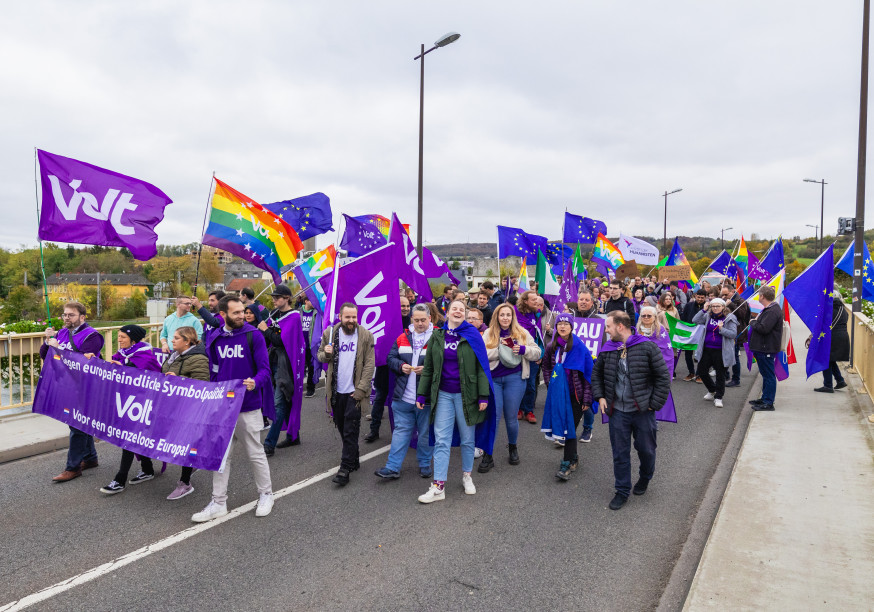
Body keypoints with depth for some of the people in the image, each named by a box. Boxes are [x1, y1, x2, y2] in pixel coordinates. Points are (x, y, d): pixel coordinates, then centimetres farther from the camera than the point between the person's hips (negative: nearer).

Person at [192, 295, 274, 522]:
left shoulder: (253, 336, -8)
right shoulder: (214, 338, 5)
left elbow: (264, 369, -11)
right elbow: (213, 372, 14)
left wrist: (255, 382, -31)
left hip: (248, 406, -4)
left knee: (255, 453, 8)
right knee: (221, 454, 9)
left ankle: (266, 494, 26)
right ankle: (219, 502, 21)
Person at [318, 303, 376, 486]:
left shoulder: (366, 336, -4)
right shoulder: (329, 333, 3)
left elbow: (369, 365, -6)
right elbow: (320, 356, 13)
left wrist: (361, 389, -13)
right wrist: (326, 354, -11)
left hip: (354, 391, -4)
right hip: (336, 390, 4)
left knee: (350, 431, -4)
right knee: (342, 428, 14)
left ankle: (345, 468, 1)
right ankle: (353, 460, 30)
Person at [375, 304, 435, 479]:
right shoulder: (403, 338, 8)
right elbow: (391, 358, 11)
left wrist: (427, 369, -22)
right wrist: (401, 366, -9)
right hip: (403, 396, 3)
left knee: (426, 433, 12)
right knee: (401, 430, 9)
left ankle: (425, 465, 28)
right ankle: (392, 468, 13)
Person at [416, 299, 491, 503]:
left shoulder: (472, 336, -1)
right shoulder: (437, 336, 6)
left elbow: (481, 366, -4)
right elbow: (428, 367, 9)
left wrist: (483, 395, -10)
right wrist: (421, 394, 4)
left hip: (466, 394, -2)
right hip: (443, 394, 2)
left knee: (467, 439, 9)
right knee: (441, 440, -1)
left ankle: (467, 475, 29)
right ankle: (438, 487, 2)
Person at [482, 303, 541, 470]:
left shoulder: (522, 333, 8)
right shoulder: (489, 334, 6)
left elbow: (537, 353, 7)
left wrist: (523, 349, -11)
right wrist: (500, 349, -16)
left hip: (515, 379, 1)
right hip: (493, 379, 0)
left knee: (511, 417, 8)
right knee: (493, 417, -3)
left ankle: (513, 448, 33)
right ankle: (487, 456, 6)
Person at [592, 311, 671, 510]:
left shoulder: (647, 347, -11)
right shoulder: (607, 349, 2)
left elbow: (663, 377, -7)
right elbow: (596, 374, 17)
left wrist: (655, 403, -9)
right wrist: (600, 397, 5)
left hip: (643, 411, -3)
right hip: (617, 411, 3)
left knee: (646, 449, 14)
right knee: (620, 453, 8)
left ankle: (645, 478, 43)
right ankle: (622, 491, 24)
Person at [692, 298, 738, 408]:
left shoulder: (729, 318, -4)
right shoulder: (708, 316, 7)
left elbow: (733, 334, -9)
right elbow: (695, 321, -3)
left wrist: (722, 329, -24)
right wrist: (703, 310, -9)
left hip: (721, 351, -4)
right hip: (706, 350, 5)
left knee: (720, 375, 4)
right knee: (702, 371, 10)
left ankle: (718, 397, 16)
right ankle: (712, 390, 34)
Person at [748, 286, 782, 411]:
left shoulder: (773, 311, -20)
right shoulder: (768, 309, 15)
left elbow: (763, 328, -27)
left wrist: (753, 322, -12)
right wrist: (754, 323, 5)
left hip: (767, 348, -11)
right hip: (762, 347, 11)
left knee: (769, 375, -4)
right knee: (765, 374, 18)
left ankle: (768, 403, 0)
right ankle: (765, 398, 29)